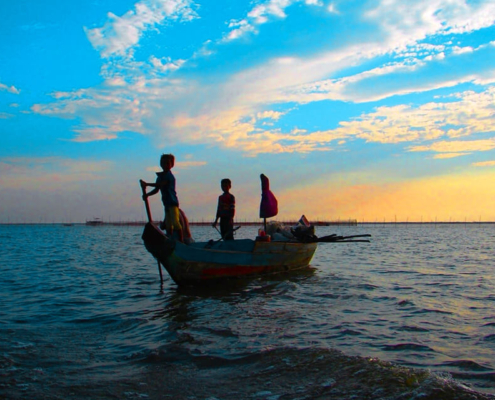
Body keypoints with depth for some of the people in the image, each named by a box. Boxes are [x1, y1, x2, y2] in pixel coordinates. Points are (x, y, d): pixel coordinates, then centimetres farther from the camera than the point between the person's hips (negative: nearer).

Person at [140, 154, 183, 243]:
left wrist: (147, 184, -23)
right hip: (166, 203, 8)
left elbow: (161, 184, -25)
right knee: (168, 225, 8)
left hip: (173, 203, -8)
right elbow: (156, 189, 17)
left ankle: (181, 240, -14)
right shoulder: (160, 176, 16)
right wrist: (147, 195, 2)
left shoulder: (169, 176, -10)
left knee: (175, 222, -16)